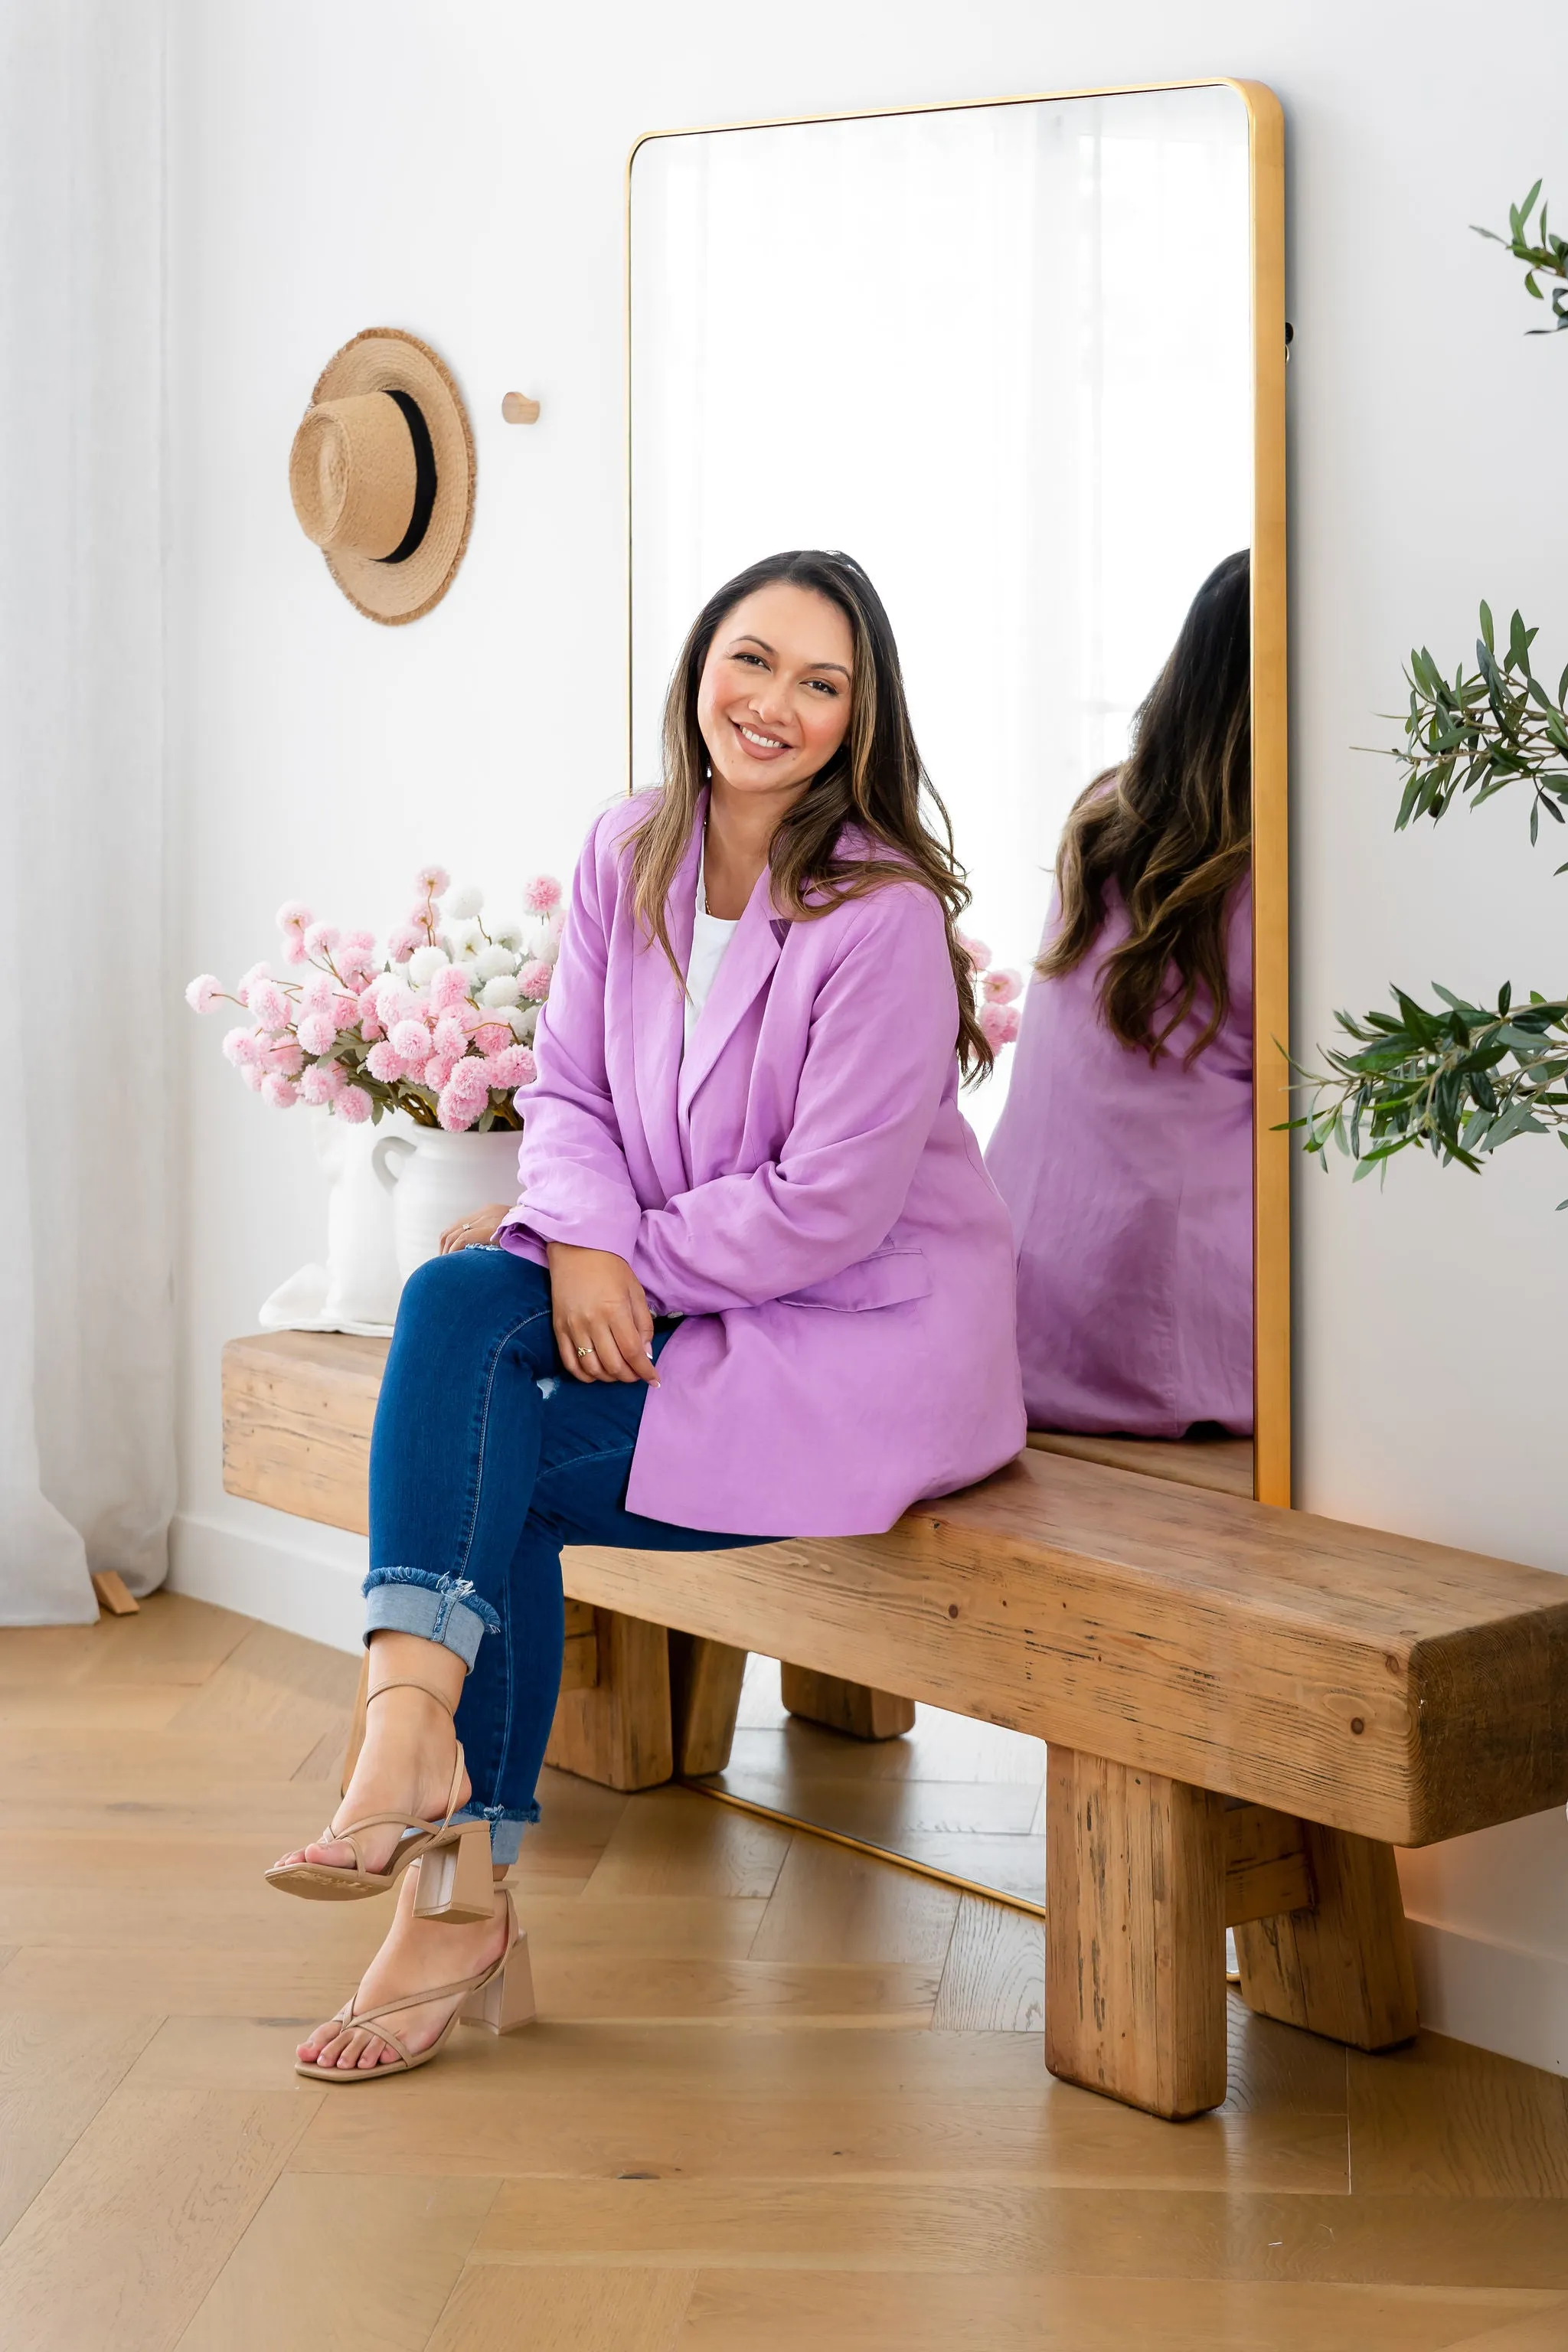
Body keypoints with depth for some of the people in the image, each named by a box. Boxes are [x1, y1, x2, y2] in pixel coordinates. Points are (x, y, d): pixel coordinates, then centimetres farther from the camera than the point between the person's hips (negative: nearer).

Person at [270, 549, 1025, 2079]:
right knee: (457, 1296, -22)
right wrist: (581, 1242, -14)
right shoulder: (628, 854, 4)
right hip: (676, 1303, 7)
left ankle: (457, 1901, -14)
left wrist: (632, 1261, -14)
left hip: (869, 1326, -6)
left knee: (485, 1458, -21)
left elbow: (830, 1206, -18)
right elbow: (569, 1089, 5)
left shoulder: (880, 915, -16)